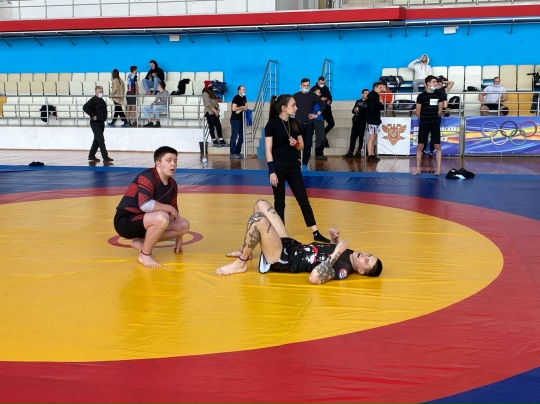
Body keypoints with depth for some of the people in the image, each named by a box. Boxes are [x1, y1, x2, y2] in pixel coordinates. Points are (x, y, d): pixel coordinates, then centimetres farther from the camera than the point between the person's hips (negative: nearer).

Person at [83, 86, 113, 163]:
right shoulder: (93, 100, -12)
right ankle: (105, 157, -11)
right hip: (95, 123, -9)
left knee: (97, 140, 13)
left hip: (101, 123, 9)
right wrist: (92, 116, -21)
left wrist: (104, 117, 14)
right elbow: (85, 108, -23)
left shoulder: (101, 100, 13)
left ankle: (91, 156, 22)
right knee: (101, 140, -10)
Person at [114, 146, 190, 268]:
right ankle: (145, 255, -14)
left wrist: (178, 238, 15)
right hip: (125, 221, -9)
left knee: (184, 225, 1)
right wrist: (169, 208, -22)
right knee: (162, 217, -34)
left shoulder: (172, 184, 5)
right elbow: (145, 205, -35)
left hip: (145, 221, 9)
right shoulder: (147, 177, -21)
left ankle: (141, 242, 5)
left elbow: (174, 210, 16)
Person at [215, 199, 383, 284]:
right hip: (290, 245, 9)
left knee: (258, 218, -31)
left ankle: (240, 264, -8)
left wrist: (336, 253, -36)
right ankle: (247, 251, 26)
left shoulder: (343, 269, -25)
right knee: (261, 204, 12)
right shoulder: (348, 254, 1)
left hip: (283, 259, -9)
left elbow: (314, 278, -42)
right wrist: (335, 238, 4)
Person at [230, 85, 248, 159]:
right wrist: (242, 107, -6)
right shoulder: (236, 98, -10)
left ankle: (238, 152, 16)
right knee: (234, 136, -8)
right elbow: (234, 108, -19)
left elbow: (246, 107, 8)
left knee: (241, 137, 9)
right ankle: (232, 154, -6)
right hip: (235, 120, -8)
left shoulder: (244, 98, 13)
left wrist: (240, 110, -10)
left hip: (241, 120, 8)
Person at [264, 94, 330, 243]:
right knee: (279, 203, 4)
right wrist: (272, 171, -16)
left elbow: (302, 146, 14)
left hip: (293, 166, 6)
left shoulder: (294, 123, 7)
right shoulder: (272, 124, -10)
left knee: (304, 200, 6)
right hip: (278, 167, -5)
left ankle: (316, 233, 10)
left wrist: (296, 143, -10)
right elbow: (268, 150, -11)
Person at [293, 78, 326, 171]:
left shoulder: (313, 96, 5)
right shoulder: (296, 96, 4)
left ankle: (304, 164, 9)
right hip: (298, 123, -1)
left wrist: (317, 114, 2)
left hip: (309, 124, 1)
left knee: (308, 145, 2)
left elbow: (323, 105, 11)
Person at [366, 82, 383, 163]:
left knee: (374, 138, 11)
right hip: (372, 120, -10)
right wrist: (380, 104, -10)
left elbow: (378, 107, 17)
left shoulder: (375, 96, 18)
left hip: (375, 120, 10)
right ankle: (370, 156, -12)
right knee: (372, 138, -11)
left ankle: (372, 155, 15)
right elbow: (372, 109, -24)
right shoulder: (372, 97, -14)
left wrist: (380, 105, -2)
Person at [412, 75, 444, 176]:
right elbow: (418, 112, 0)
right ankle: (418, 169, 10)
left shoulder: (439, 95, 3)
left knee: (437, 146, 0)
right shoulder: (421, 96, -6)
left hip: (435, 124, 2)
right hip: (423, 124, -2)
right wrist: (425, 120, 10)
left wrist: (435, 118, 12)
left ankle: (438, 169, 5)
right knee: (420, 146, 1)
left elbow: (440, 110, 12)